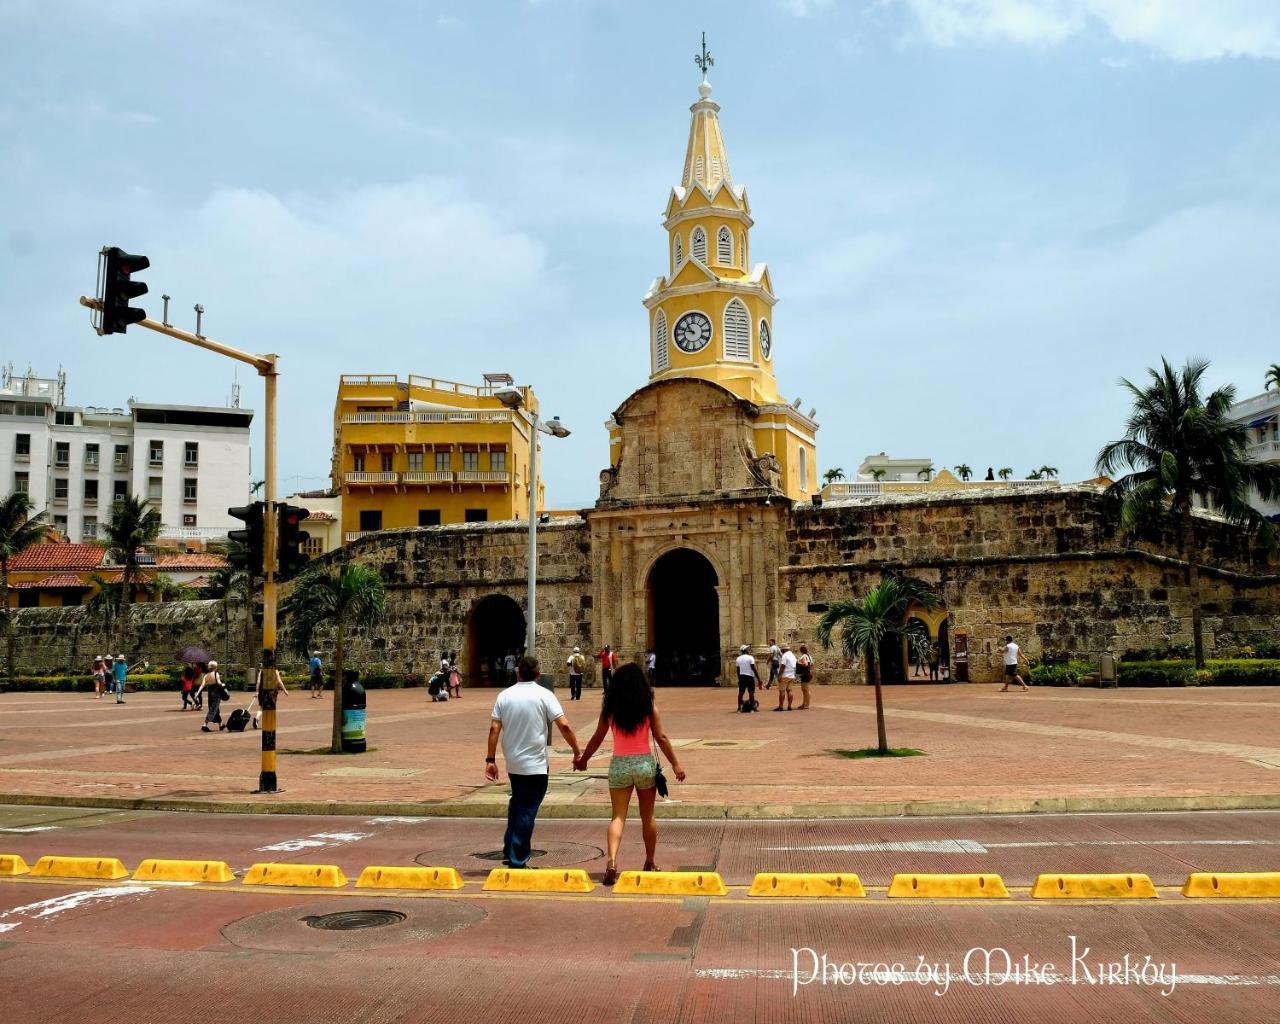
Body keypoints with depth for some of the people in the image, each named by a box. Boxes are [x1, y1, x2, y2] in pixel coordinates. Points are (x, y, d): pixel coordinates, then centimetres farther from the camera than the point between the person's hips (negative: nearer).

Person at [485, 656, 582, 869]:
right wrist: (577, 752, -6)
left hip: (512, 763, 4)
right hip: (535, 764, -4)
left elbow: (494, 729, -3)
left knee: (517, 803, 23)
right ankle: (517, 860, 5)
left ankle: (509, 851, 23)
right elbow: (564, 726, -15)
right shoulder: (544, 695, -9)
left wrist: (490, 759, 3)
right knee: (527, 811, 3)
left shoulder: (504, 696, 0)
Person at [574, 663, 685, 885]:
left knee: (618, 816, 1)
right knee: (648, 817, 14)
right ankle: (650, 863, 24)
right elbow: (661, 738, -5)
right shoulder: (649, 708, -5)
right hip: (645, 763, 0)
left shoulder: (609, 709, -2)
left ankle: (612, 860, -19)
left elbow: (597, 738, 4)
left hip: (619, 765, 0)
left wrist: (582, 760, 18)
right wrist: (675, 764, 2)